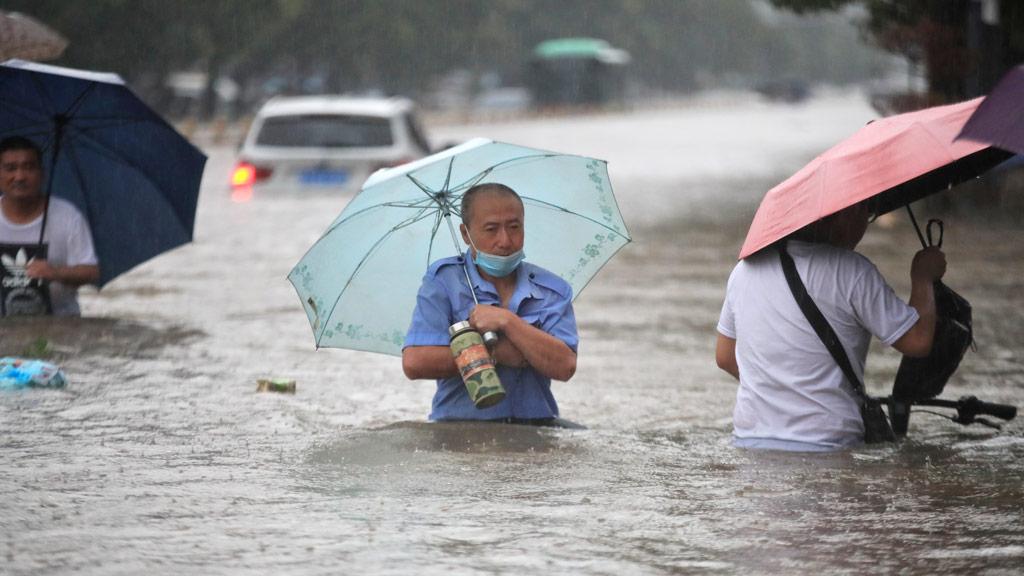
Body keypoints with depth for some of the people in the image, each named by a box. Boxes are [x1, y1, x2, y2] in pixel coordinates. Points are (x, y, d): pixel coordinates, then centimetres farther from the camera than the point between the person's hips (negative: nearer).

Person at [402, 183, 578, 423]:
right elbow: (414, 363, -9)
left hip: (534, 426, 3)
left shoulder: (553, 291, 10)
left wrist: (507, 321, -12)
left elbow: (564, 367, -5)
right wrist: (496, 354, -7)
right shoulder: (443, 280, 4)